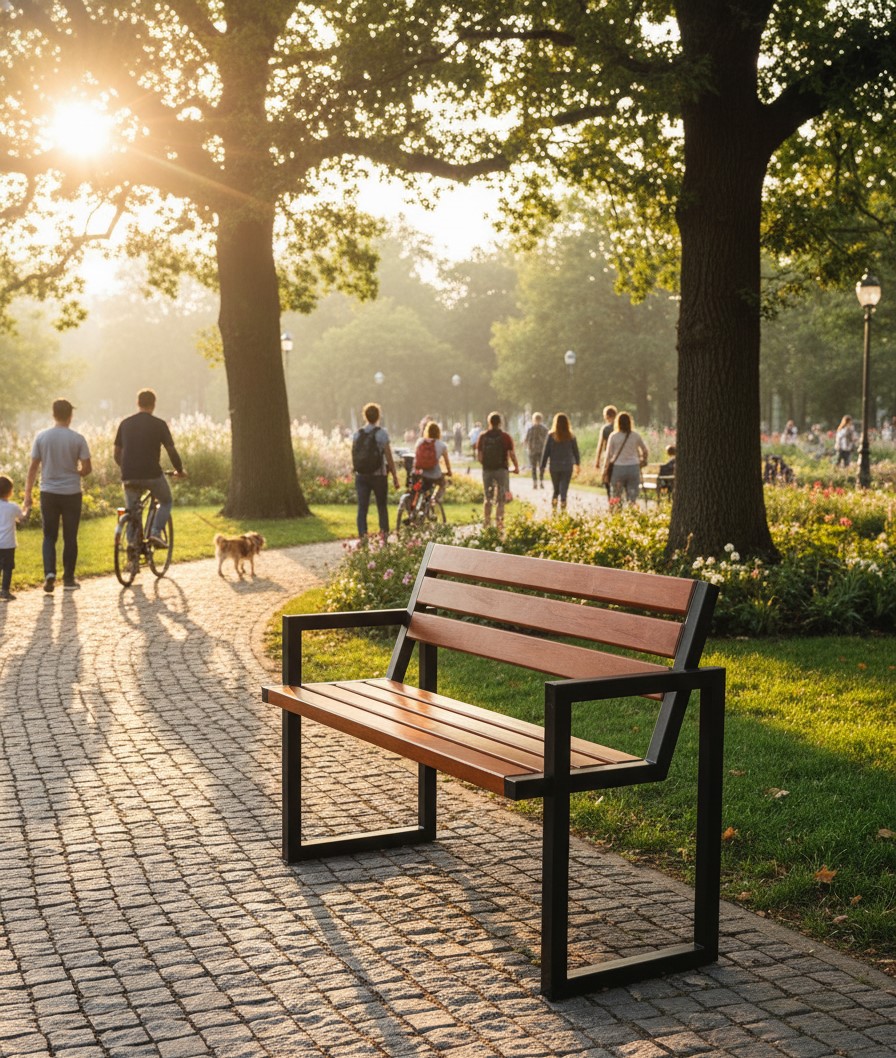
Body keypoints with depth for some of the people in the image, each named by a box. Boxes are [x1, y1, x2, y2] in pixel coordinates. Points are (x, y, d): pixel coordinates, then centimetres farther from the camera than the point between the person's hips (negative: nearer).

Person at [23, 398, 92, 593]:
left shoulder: (41, 437, -3)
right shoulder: (77, 439, -7)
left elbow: (33, 468, -1)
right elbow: (87, 468, -7)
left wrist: (28, 496, 5)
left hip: (48, 493, 1)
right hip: (71, 493, -1)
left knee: (49, 536, 10)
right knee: (70, 537, 9)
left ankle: (49, 572, -8)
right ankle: (68, 578, 14)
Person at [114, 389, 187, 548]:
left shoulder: (125, 423, 9)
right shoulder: (159, 424, -1)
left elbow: (117, 453, 13)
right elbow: (171, 451, 0)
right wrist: (180, 470, 15)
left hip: (129, 476, 3)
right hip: (152, 474, -3)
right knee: (166, 502, 21)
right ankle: (156, 532, -1)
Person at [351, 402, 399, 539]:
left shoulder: (357, 434, 3)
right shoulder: (381, 433, -8)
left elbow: (353, 455, 8)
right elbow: (389, 457, -9)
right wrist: (395, 476, -3)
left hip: (361, 476, 3)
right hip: (378, 475, -3)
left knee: (362, 507, 2)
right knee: (382, 506, 11)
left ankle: (362, 536, -6)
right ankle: (384, 534, 11)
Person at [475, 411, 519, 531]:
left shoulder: (482, 436, 1)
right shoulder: (505, 437, -6)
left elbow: (479, 456, 0)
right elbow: (512, 454, -8)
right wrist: (516, 467, 6)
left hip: (487, 470, 3)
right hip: (501, 469, -3)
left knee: (488, 499, 14)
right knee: (500, 499, 2)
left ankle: (486, 523, 13)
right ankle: (499, 524, -3)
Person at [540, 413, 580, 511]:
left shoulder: (551, 436, -6)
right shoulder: (571, 436, -2)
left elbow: (546, 452, -4)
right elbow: (576, 451, 8)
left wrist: (542, 467, 2)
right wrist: (576, 464, 23)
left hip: (554, 467, 0)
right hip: (567, 467, 0)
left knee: (556, 489, 14)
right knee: (564, 490, 1)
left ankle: (554, 509, -2)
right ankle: (563, 510, -12)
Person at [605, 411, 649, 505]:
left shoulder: (613, 436, -2)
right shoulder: (636, 435, 2)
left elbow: (608, 454, 1)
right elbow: (645, 451, 12)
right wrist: (643, 461, 28)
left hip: (618, 468, -1)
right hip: (633, 467, 1)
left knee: (616, 498, 5)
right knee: (633, 498, 4)